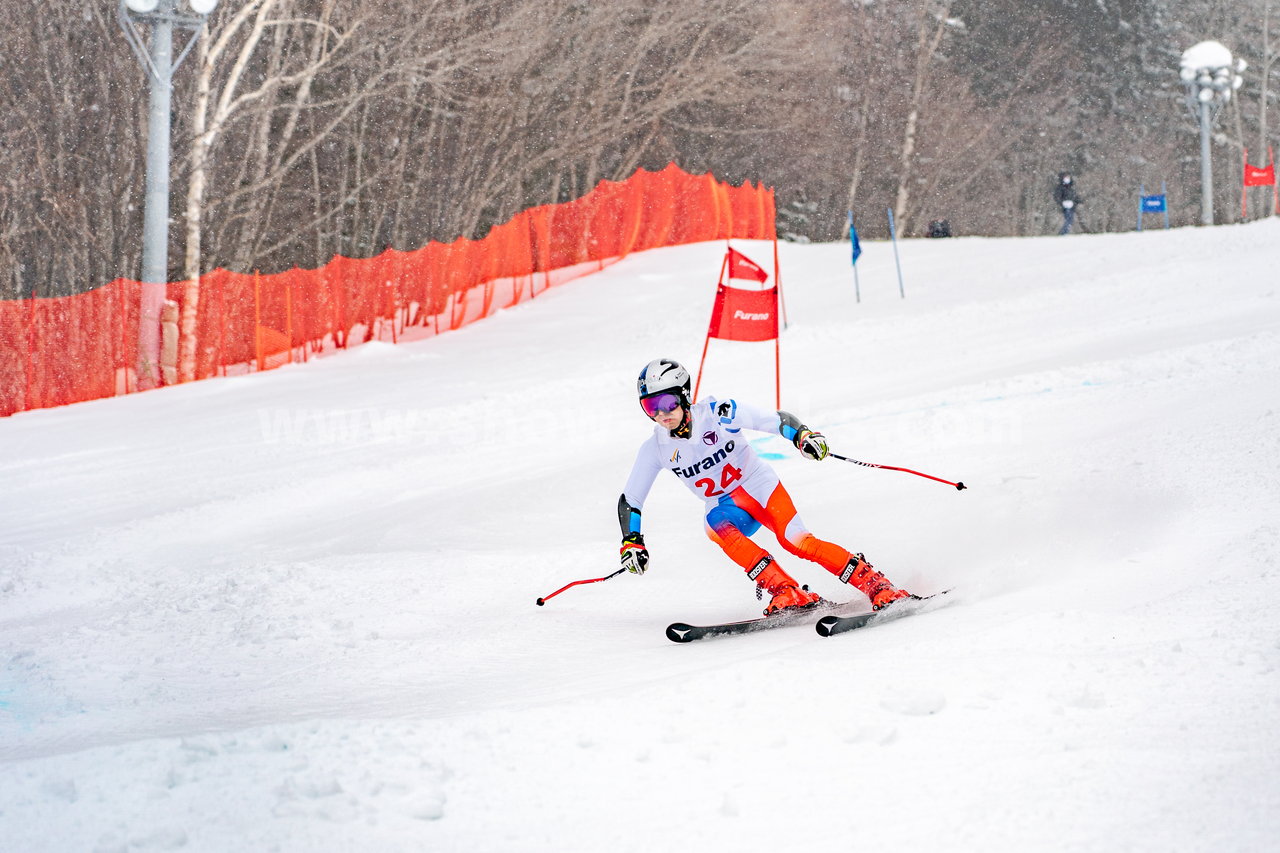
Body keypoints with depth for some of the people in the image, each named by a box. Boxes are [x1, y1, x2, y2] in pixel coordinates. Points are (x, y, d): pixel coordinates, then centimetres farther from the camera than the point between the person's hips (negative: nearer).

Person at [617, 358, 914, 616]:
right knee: (718, 530, -32)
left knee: (795, 540, -26)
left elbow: (776, 420, -16)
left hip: (759, 485, -3)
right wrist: (631, 543, -9)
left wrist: (803, 436, -35)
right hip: (724, 506, 3)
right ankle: (788, 593, -34)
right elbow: (629, 501, 3)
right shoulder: (655, 449, -8)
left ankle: (876, 584, -22)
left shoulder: (717, 414, -18)